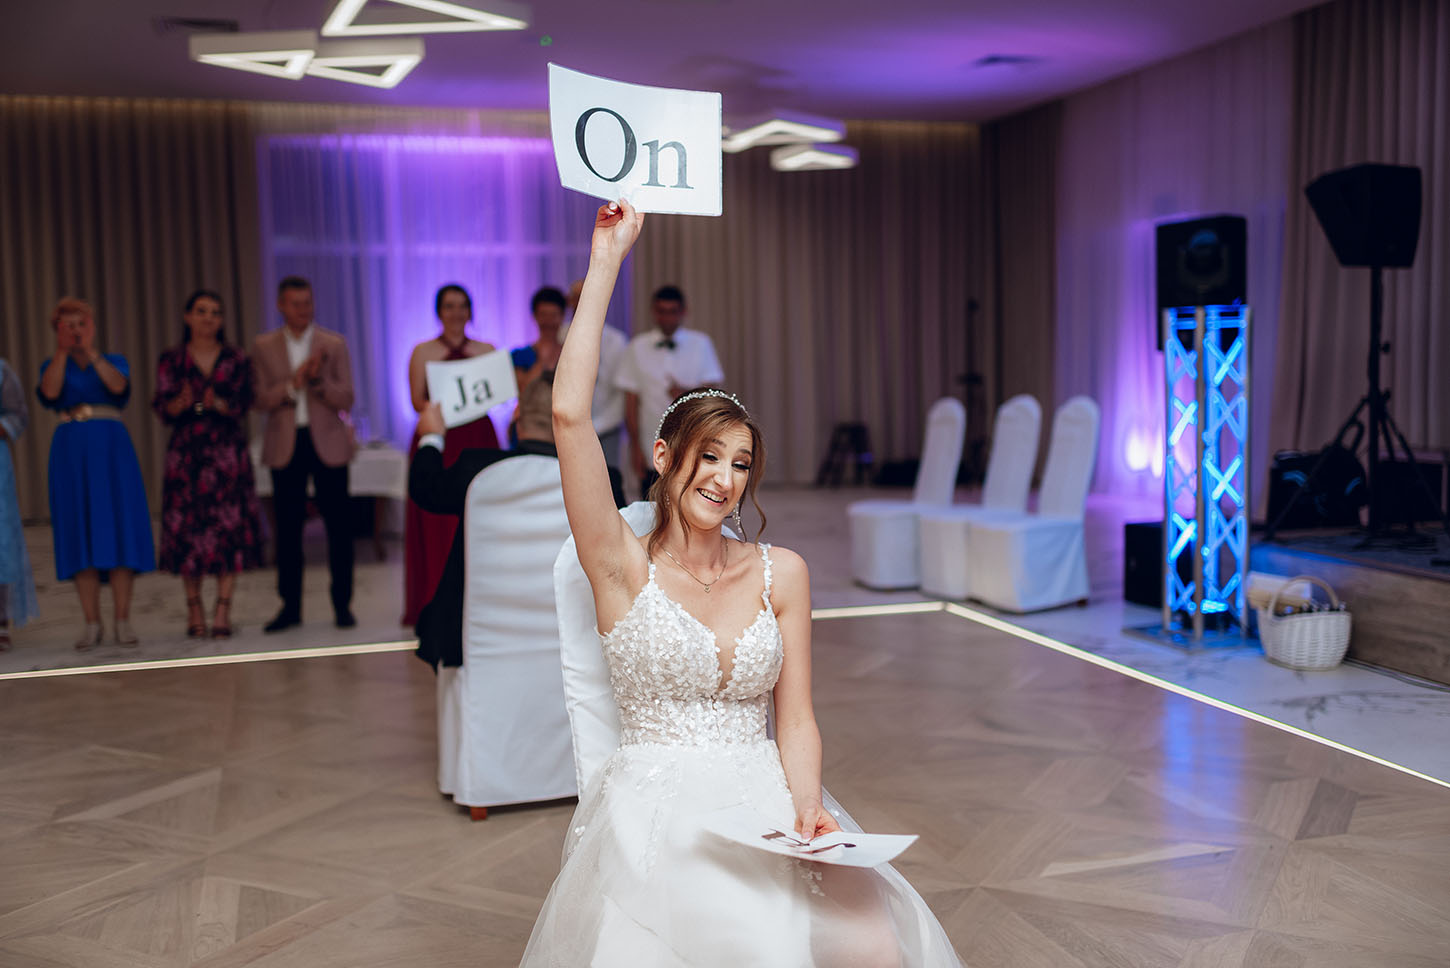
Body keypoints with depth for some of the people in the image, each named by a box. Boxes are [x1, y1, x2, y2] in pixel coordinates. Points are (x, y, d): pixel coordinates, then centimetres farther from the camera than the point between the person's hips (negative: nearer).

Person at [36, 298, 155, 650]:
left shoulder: (115, 360, 12)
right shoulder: (52, 365, 14)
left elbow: (118, 386, -10)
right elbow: (49, 392, -8)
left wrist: (90, 350, -14)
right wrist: (62, 351, -12)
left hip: (111, 449, 0)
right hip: (71, 452, 1)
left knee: (118, 529, -6)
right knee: (81, 535, -3)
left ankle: (123, 621, -3)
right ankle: (91, 624, 0)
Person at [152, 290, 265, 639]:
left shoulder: (236, 359, 8)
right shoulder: (171, 360, 8)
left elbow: (243, 405, 0)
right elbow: (162, 410, 2)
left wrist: (217, 404, -19)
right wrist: (181, 402, -19)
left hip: (227, 453, 0)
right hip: (186, 453, 0)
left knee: (229, 526, -7)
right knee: (186, 527, -2)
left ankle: (223, 610, -3)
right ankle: (194, 610, 9)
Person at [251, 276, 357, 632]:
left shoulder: (334, 344, 3)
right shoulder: (264, 347, 6)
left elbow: (345, 399, -2)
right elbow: (262, 400, 0)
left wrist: (317, 379, -20)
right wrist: (293, 383, -17)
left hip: (327, 442, -1)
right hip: (285, 445, 1)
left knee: (338, 524, -1)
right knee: (287, 526, 4)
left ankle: (342, 604, 8)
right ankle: (290, 606, 13)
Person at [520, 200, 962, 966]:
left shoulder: (781, 573, 10)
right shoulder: (622, 567, 0)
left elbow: (795, 718, 8)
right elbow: (569, 414, -11)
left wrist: (806, 803, -13)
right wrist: (606, 260, -8)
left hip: (764, 800, 3)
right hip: (652, 808, -3)